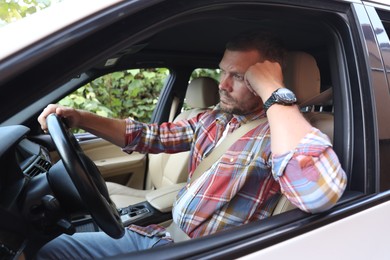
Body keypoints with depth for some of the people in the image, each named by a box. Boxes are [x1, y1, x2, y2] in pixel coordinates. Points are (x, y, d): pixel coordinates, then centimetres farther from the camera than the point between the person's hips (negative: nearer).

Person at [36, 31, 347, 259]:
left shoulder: (279, 132, -17)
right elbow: (150, 136, 11)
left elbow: (318, 190, -39)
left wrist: (273, 92, -30)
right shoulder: (213, 118, 8)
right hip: (161, 234, 8)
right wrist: (79, 118, 0)